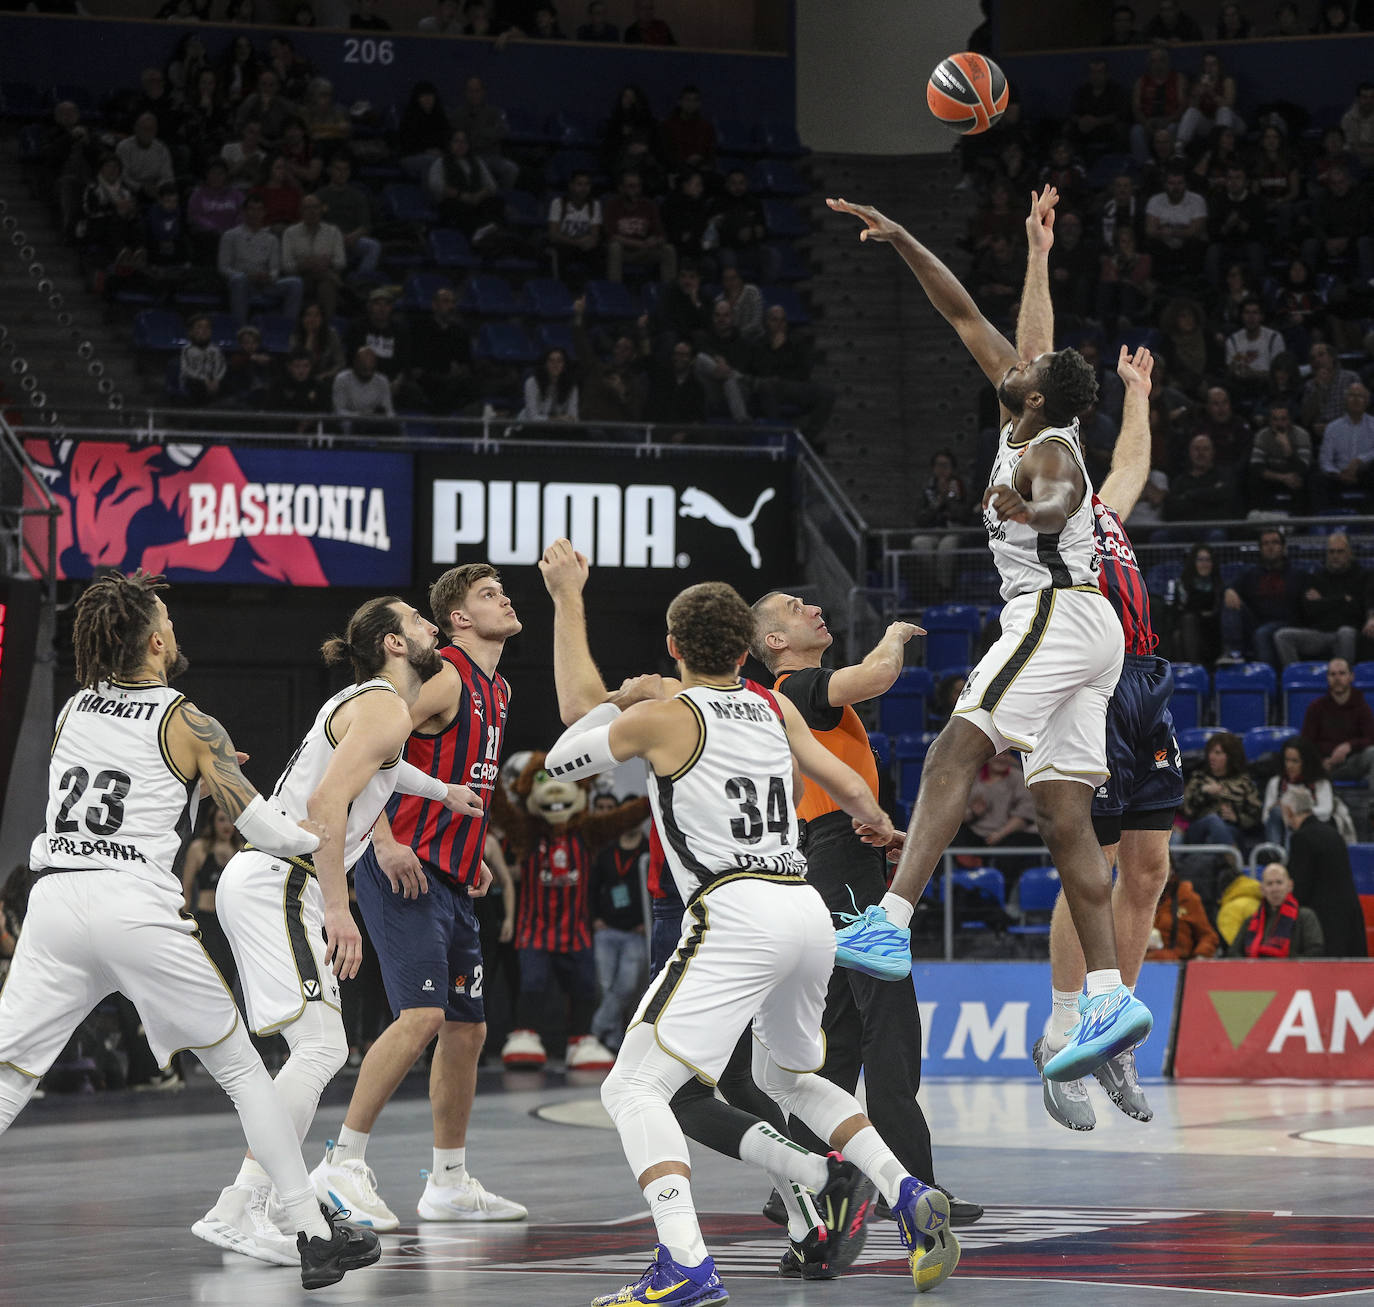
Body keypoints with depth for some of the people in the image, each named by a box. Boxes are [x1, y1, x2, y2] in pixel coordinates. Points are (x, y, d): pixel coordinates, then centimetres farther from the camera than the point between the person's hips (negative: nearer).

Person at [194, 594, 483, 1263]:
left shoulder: (362, 701, 20)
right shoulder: (386, 708, -11)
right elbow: (326, 805, -23)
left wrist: (440, 790, 54)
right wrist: (338, 910, -22)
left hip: (257, 880, 10)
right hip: (278, 885, -10)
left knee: (321, 1052, 13)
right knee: (319, 1048, -16)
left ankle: (276, 1196, 14)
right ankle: (237, 1209, -21)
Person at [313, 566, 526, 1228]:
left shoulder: (497, 689, 17)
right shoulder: (444, 677, -12)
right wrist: (385, 840, -25)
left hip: (452, 881, 10)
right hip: (405, 871, -10)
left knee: (467, 1028, 11)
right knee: (422, 1015, -20)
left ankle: (449, 1184, 21)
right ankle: (343, 1164, -15)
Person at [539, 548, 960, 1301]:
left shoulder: (664, 717, 0)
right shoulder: (776, 710, 16)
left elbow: (577, 711, 16)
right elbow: (849, 787, 29)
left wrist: (568, 598, 25)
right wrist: (878, 825, 53)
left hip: (736, 917, -7)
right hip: (808, 911, 7)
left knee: (634, 1089, -8)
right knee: (788, 1077, 31)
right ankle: (908, 1197, 13)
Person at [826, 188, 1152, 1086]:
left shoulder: (1049, 452, -11)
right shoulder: (1033, 419, 14)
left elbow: (1057, 500, -36)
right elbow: (968, 315, 20)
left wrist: (1026, 509, -58)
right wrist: (902, 242, 20)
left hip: (1055, 612, -10)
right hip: (1087, 629, 10)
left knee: (955, 753, -20)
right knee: (1065, 815, 3)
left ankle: (892, 925, -33)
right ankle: (1111, 1000, -4)